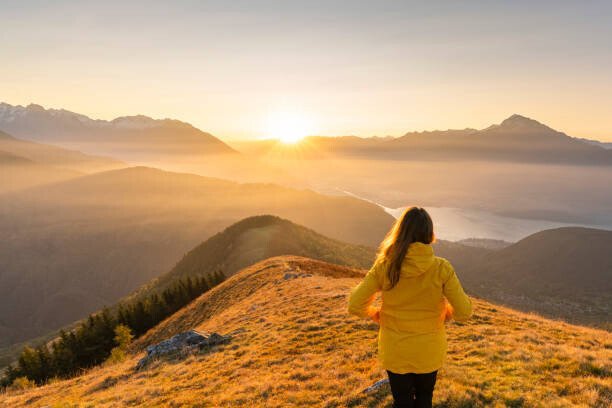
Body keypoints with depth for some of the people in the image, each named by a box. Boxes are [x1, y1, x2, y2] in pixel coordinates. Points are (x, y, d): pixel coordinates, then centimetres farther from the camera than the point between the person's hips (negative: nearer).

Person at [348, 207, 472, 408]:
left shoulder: (384, 266, -17)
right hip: (429, 353, 0)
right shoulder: (441, 268, -18)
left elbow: (355, 306, -13)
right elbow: (464, 312, -13)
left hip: (395, 353, 0)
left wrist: (376, 314, 7)